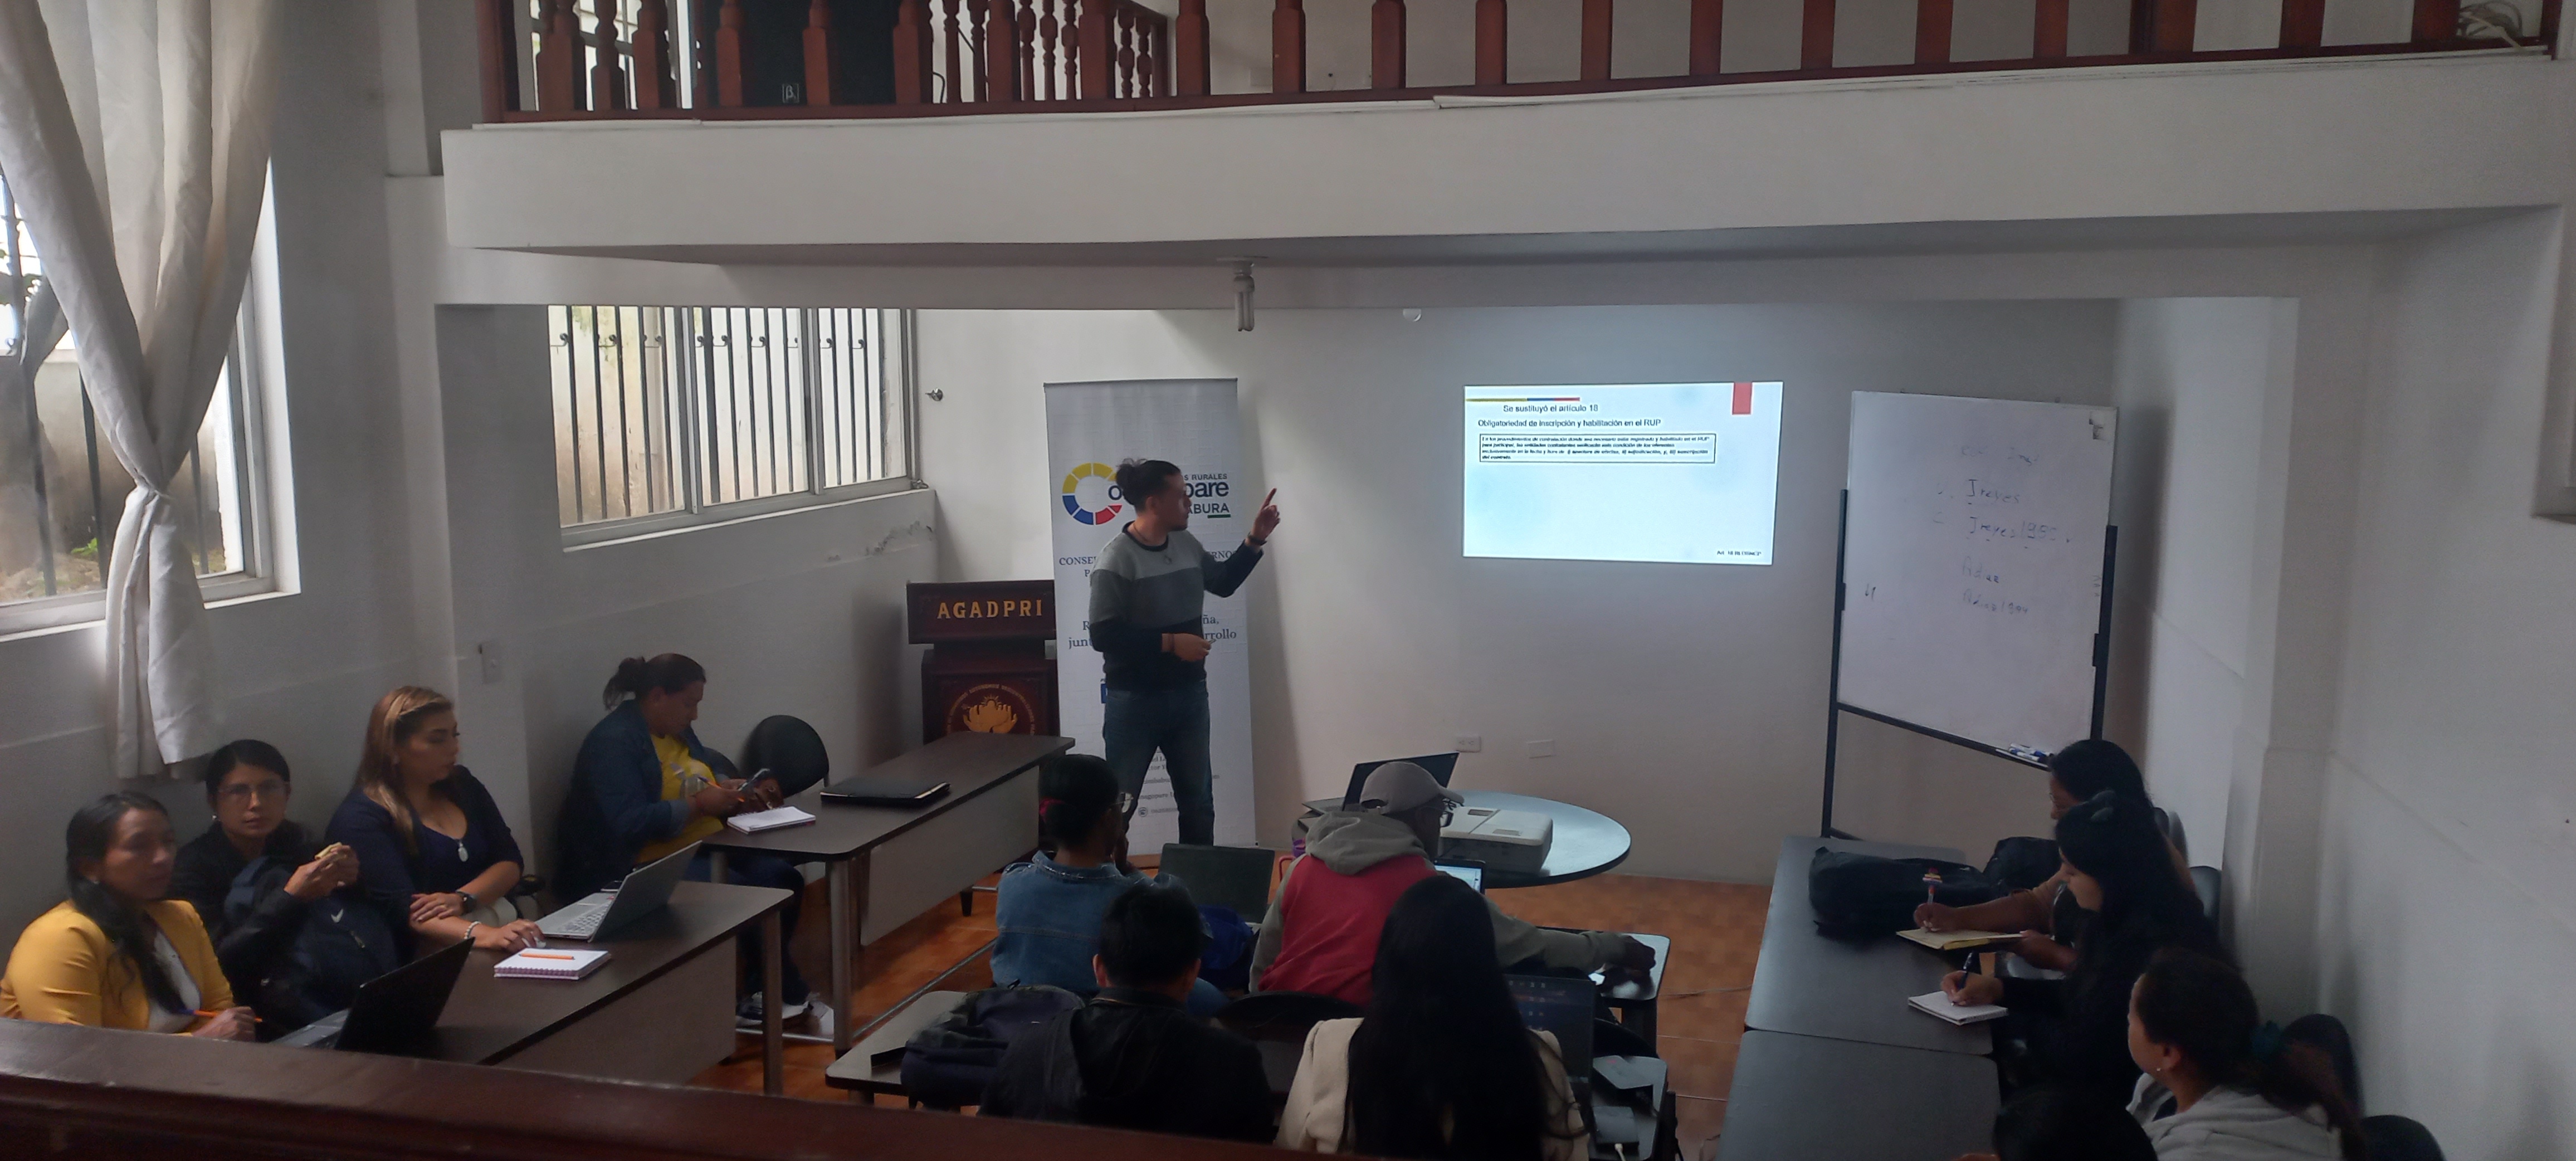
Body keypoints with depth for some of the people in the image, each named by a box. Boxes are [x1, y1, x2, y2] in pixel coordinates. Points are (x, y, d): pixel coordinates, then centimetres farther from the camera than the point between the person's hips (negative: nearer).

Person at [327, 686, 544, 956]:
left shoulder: (461, 785, 15)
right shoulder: (360, 818, -5)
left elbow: (509, 862, 11)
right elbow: (404, 910, -17)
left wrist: (461, 899, -10)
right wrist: (483, 934, -33)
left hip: (505, 927, 6)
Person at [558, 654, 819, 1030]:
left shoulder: (678, 731, 11)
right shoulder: (614, 743, -16)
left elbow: (709, 765, 28)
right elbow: (629, 824, -25)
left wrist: (728, 787, 6)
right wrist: (699, 805, -21)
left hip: (703, 847, 9)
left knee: (785, 879, -12)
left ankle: (751, 992, -5)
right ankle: (792, 997, -8)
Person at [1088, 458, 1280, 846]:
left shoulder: (1187, 545, 2)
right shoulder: (1117, 559, -19)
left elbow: (1223, 582, 21)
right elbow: (1104, 636, -22)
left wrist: (1256, 540, 11)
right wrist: (1170, 643, -21)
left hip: (1189, 694, 7)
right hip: (1136, 701, -7)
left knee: (1198, 799, 17)